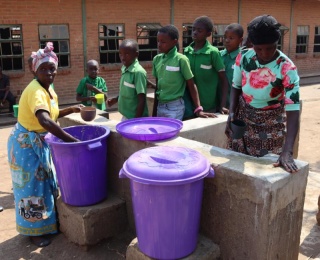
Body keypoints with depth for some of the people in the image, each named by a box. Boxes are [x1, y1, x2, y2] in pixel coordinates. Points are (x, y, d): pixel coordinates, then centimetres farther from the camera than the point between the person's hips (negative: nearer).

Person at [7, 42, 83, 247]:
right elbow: (45, 121, -43)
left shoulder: (48, 89, 1)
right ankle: (34, 231, 19)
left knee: (45, 182, 18)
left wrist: (71, 110, 3)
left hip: (39, 142, 9)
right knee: (31, 186, 3)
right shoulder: (35, 91, -27)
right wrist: (73, 141, -43)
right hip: (25, 143, -9)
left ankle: (46, 222, 35)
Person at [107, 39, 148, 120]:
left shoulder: (138, 72, -19)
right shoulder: (124, 69, 4)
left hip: (135, 118, -8)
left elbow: (142, 100, -19)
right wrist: (116, 99, 4)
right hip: (126, 116, 8)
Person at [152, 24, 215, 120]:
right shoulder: (157, 59, 4)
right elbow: (157, 86, 11)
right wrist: (154, 111, 13)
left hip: (175, 107, -5)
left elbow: (191, 85, -7)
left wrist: (198, 109, -12)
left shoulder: (181, 59, -11)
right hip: (160, 106, 6)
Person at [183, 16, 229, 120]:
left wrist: (222, 105, -12)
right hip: (189, 105, 4)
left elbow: (224, 81, -7)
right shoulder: (187, 51, 1)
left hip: (208, 107, -4)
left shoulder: (213, 52, -11)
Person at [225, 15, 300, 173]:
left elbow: (293, 109, -33)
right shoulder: (243, 57, -13)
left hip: (271, 123, -3)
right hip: (243, 117, 3)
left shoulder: (287, 68, -25)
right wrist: (232, 112, -12)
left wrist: (287, 151, -42)